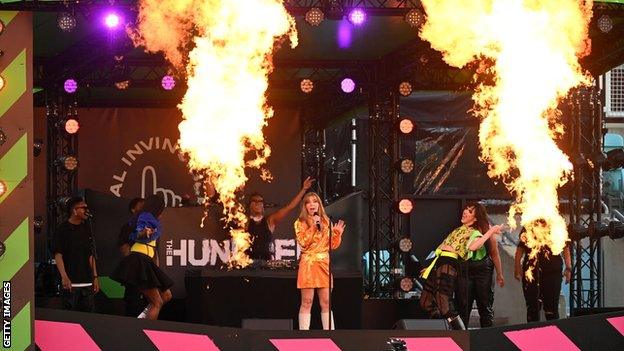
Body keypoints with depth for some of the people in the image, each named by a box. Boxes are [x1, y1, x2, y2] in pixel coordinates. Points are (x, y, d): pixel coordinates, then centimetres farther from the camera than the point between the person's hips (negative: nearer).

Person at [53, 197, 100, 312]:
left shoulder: (86, 229, 15)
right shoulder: (63, 229, -5)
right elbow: (58, 255, -10)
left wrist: (95, 277, 14)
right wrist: (64, 277, -19)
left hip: (87, 281, 6)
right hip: (71, 281, -6)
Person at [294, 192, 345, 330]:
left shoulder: (326, 222, 14)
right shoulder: (300, 223, 4)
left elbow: (333, 245, 13)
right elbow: (303, 242, -11)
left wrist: (338, 234, -4)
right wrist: (313, 226, -13)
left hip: (324, 264, 3)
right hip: (308, 263, -3)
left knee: (326, 302, 3)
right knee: (307, 302, -5)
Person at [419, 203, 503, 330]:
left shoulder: (475, 233, -1)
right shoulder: (458, 230, 26)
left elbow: (472, 247, -25)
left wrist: (490, 232, -21)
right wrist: (430, 267, 30)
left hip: (449, 265, -9)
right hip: (437, 264, 9)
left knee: (445, 307, -18)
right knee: (426, 303, 10)